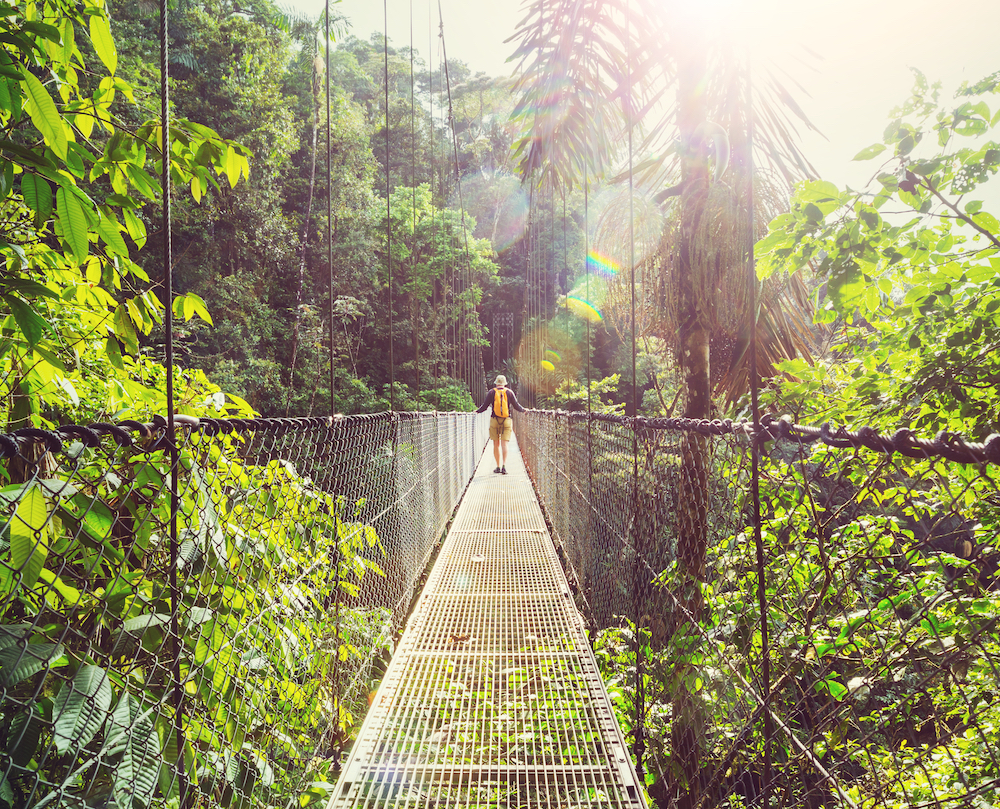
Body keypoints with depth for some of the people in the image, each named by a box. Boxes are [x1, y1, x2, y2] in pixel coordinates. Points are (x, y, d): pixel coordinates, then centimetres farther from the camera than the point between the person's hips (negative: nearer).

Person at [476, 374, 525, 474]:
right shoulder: (509, 392, 3)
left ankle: (498, 467, 7)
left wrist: (476, 411, 16)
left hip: (494, 421, 0)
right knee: (504, 444, -3)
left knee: (496, 444, 7)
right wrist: (524, 410, 24)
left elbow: (484, 406, 0)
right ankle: (504, 465, -17)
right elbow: (516, 406, 5)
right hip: (506, 421, 0)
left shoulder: (492, 392, 1)